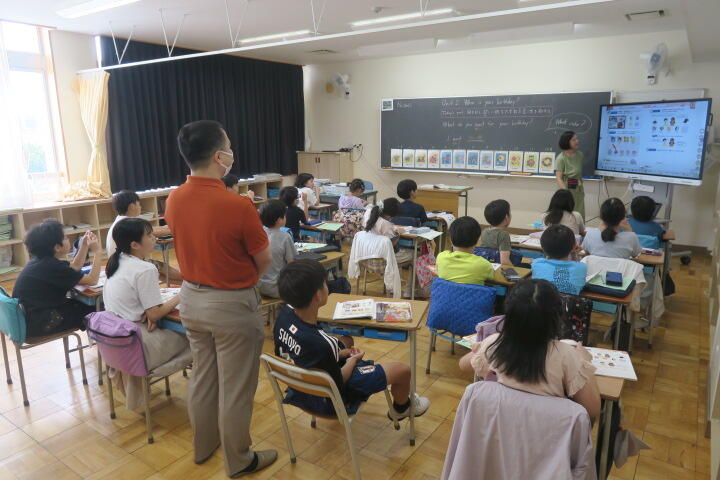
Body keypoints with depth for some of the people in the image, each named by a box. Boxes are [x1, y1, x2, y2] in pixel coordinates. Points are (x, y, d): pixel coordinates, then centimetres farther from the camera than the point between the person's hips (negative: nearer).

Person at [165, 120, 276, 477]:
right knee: (235, 387, 10)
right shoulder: (238, 205, -24)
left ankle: (203, 445, 42)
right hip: (232, 304, -6)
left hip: (191, 298, 7)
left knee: (202, 377, 22)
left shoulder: (174, 200, -5)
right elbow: (264, 261, -12)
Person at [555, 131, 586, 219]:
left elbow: (580, 172, 17)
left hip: (579, 190, 6)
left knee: (580, 216, 6)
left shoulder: (580, 155, 7)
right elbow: (558, 178, -16)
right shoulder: (561, 158, -11)